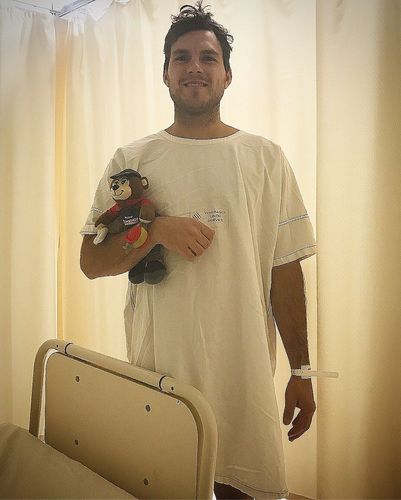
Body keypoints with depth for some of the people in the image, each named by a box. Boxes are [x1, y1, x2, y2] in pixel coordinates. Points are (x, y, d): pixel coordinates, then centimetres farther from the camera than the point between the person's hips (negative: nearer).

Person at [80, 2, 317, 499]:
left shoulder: (265, 158, 3)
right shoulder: (131, 159, 4)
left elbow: (285, 271, 2)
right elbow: (91, 262, 2)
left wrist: (301, 372, 2)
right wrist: (157, 229, -16)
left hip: (244, 370, 0)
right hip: (157, 368, 1)